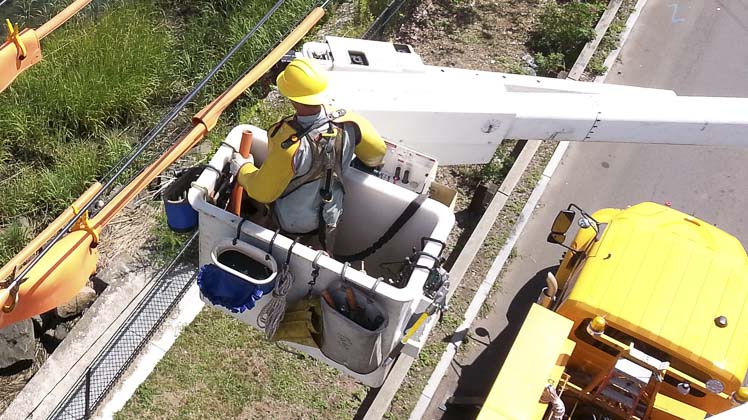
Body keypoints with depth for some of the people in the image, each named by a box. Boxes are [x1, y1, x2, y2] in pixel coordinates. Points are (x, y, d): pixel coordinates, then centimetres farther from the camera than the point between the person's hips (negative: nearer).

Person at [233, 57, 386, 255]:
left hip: (290, 223, -4)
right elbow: (378, 151, -6)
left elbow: (262, 192, -26)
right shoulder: (347, 123, -26)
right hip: (328, 218, 4)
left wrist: (243, 168, -6)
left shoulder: (289, 145, -41)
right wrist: (371, 162, 18)